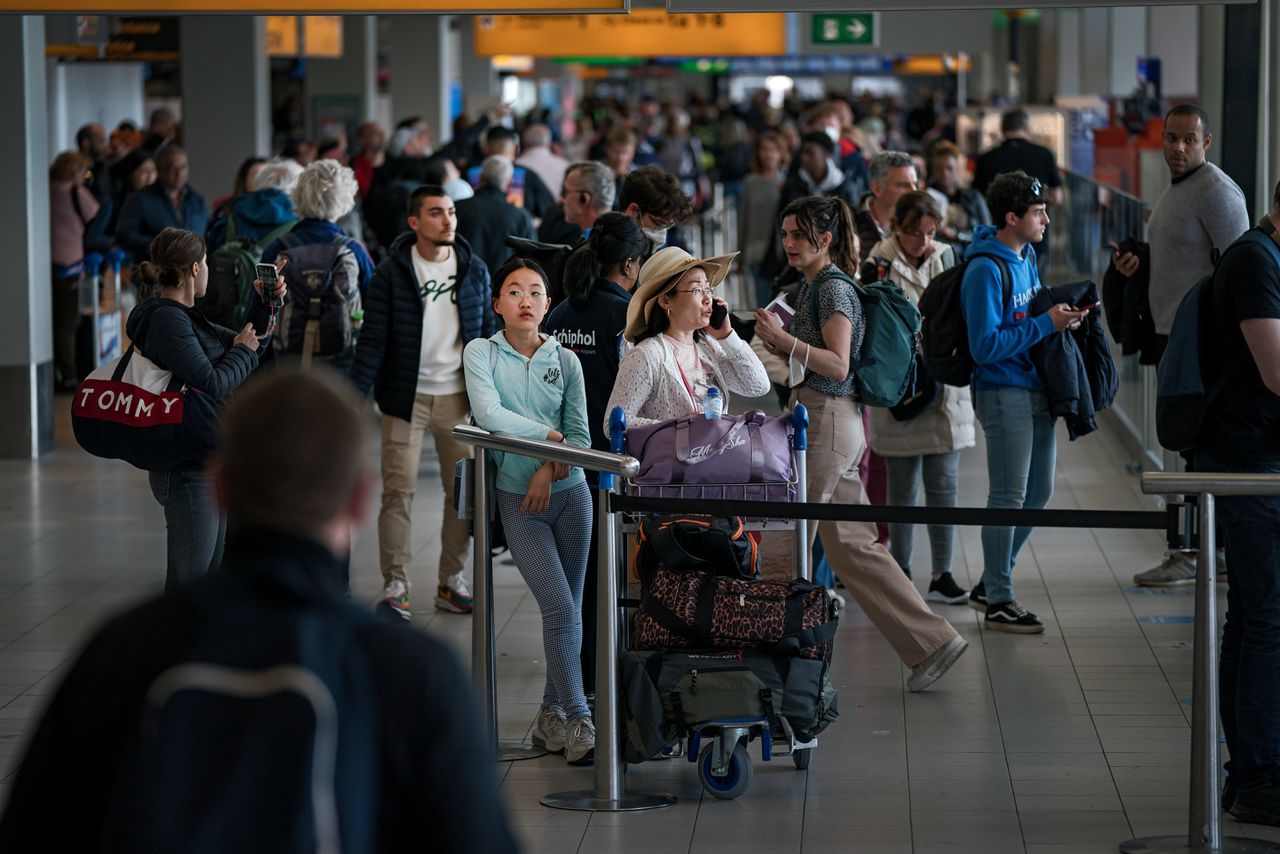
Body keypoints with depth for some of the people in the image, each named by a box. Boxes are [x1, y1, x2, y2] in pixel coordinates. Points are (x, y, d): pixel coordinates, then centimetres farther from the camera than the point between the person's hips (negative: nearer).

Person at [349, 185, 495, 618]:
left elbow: (487, 333, 11)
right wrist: (356, 395, -14)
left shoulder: (474, 270, 5)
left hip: (460, 397, 3)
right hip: (406, 397, -3)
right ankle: (395, 586, 2)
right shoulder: (392, 273, -5)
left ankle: (452, 580, 19)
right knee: (399, 492, -4)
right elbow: (373, 339, -6)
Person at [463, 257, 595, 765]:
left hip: (568, 493, 3)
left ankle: (552, 716, 16)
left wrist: (550, 468, -16)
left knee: (568, 612, 5)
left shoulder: (565, 361, 7)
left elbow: (580, 436, 2)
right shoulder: (481, 353, -1)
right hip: (517, 499, -3)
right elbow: (489, 415, -16)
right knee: (561, 609, -13)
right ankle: (578, 722, -13)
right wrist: (550, 436, -12)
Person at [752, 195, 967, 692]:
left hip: (828, 422, -10)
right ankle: (931, 643, 9)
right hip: (822, 421, 10)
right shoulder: (812, 286, 16)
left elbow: (838, 365, -19)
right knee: (850, 545, 9)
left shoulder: (833, 289, -12)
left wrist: (785, 339, -26)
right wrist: (777, 341, 6)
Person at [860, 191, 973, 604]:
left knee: (944, 484, 3)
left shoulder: (946, 258, 8)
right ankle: (900, 574, 14)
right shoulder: (878, 266, -5)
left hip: (945, 387, 3)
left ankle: (942, 575, 9)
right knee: (902, 487, 5)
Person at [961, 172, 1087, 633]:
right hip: (1004, 392, -9)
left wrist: (1061, 316, 4)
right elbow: (986, 345, -22)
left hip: (1037, 390, 9)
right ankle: (998, 602, 5)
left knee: (1037, 493, 14)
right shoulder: (986, 270, -18)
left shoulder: (1026, 257, 10)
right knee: (1008, 498, -4)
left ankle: (991, 583, 26)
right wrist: (1045, 324, -20)